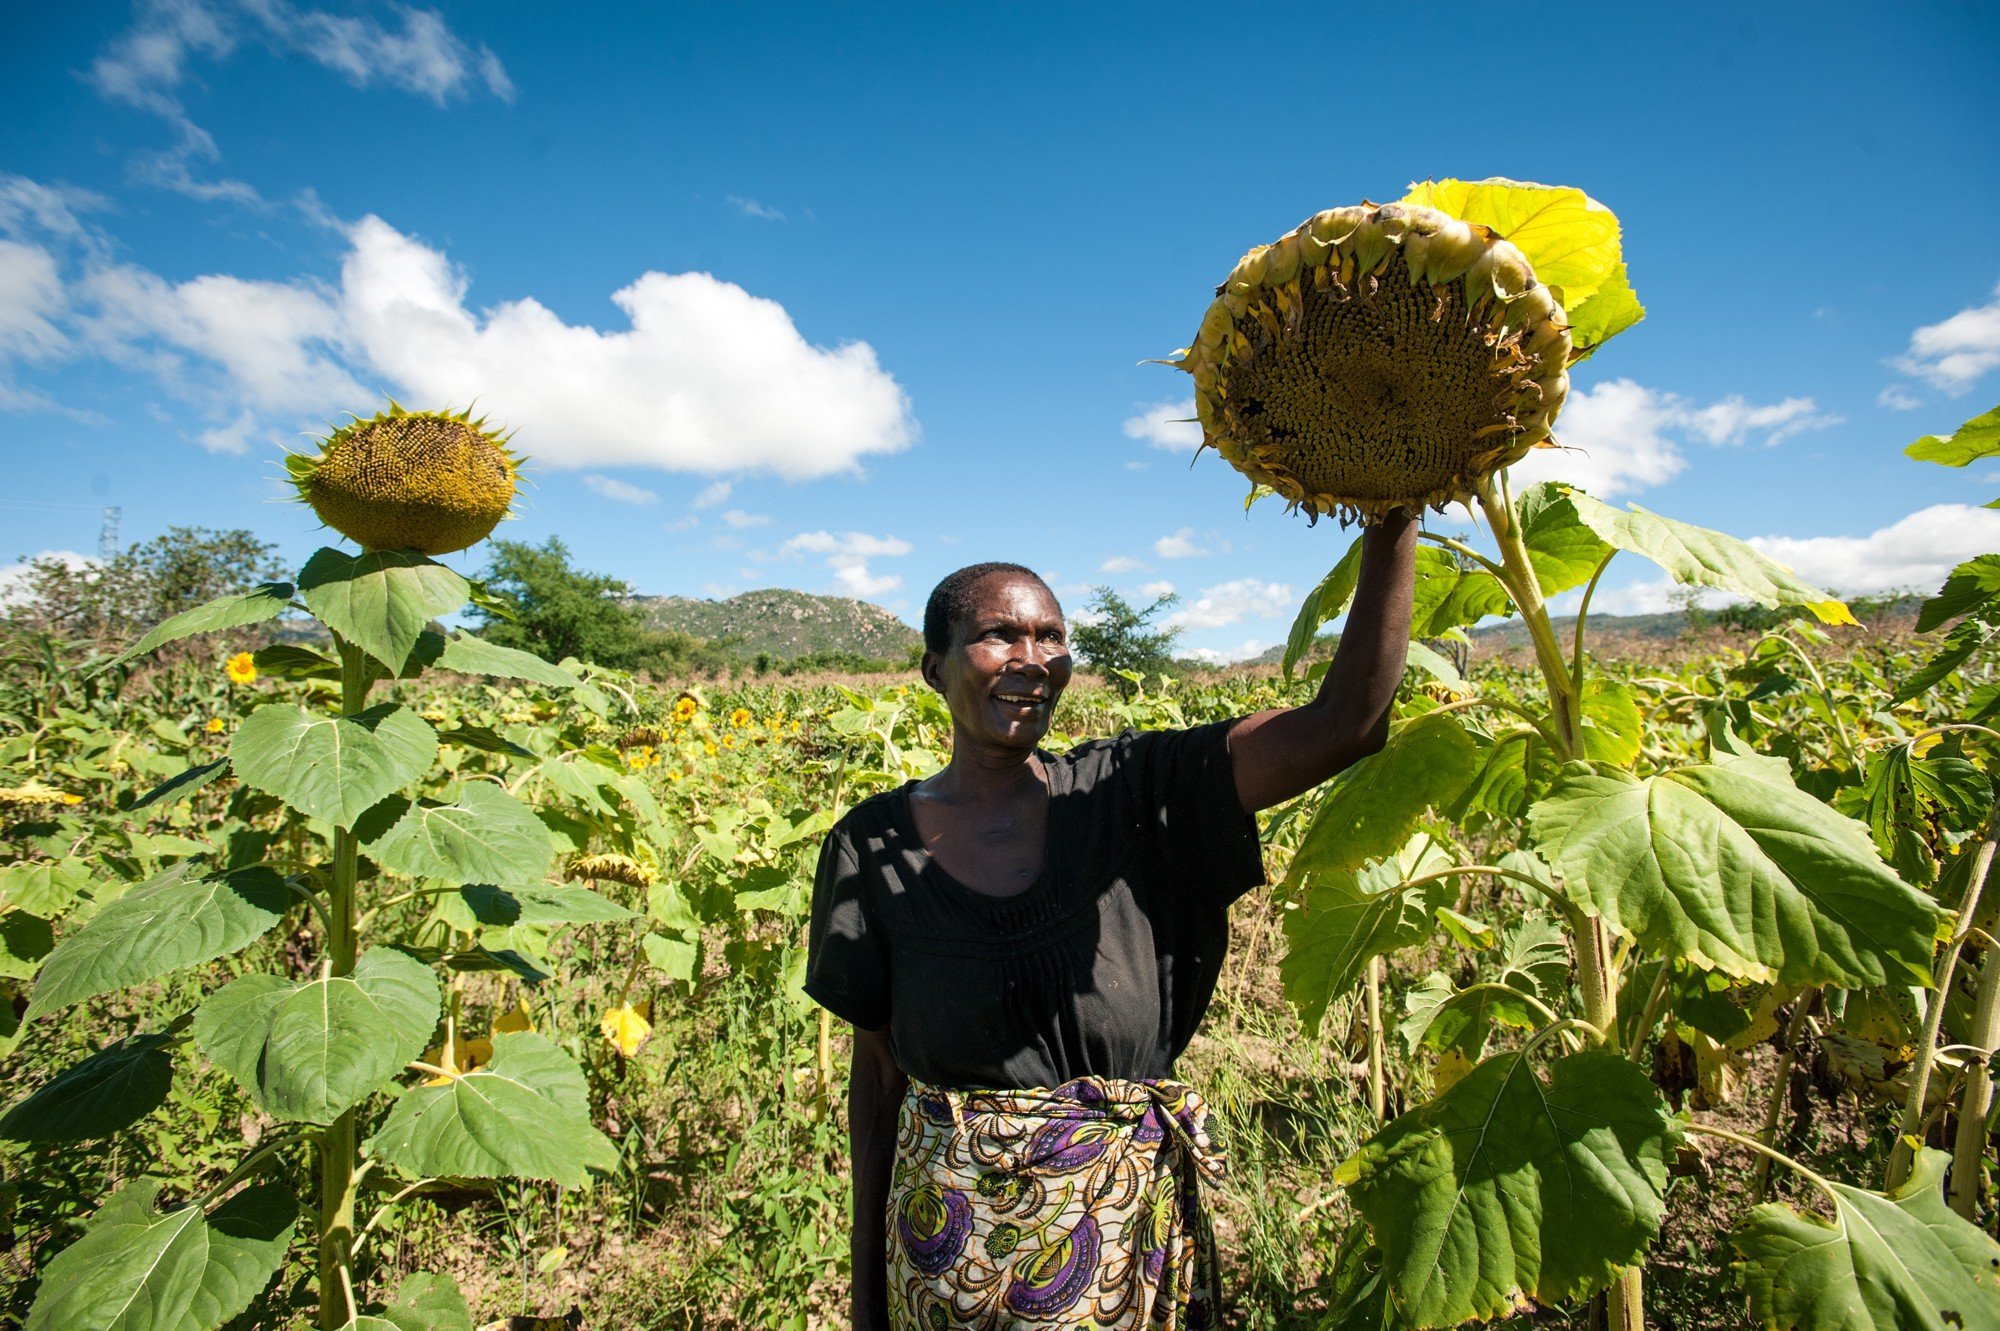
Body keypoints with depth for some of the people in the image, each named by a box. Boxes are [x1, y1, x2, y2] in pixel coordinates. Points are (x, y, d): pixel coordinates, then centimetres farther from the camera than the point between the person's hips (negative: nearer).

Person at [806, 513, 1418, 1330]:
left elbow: (1344, 722, -21)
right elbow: (878, 1070, 0)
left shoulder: (1132, 793, -11)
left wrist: (1392, 514, -27)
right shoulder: (873, 847, -9)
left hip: (1130, 1227, 0)